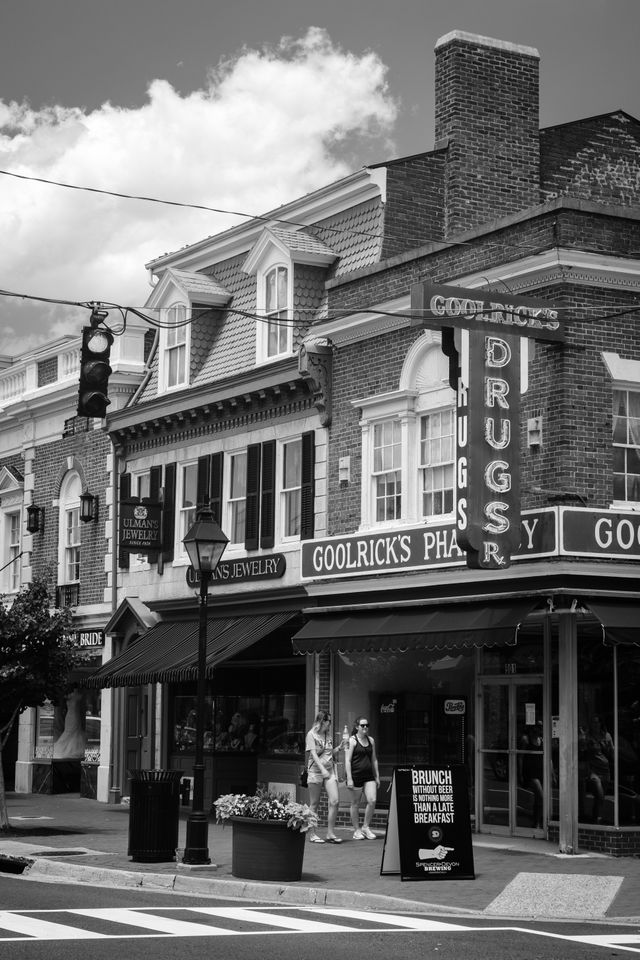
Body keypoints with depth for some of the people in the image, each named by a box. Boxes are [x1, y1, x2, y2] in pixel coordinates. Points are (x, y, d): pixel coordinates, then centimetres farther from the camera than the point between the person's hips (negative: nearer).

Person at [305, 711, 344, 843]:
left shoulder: (328, 735, 16)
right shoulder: (311, 734, -2)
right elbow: (313, 754, -12)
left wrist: (340, 747, 4)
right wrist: (322, 769, -21)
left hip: (330, 770, 5)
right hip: (315, 771, -5)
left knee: (334, 801, -7)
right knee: (314, 804, 1)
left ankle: (331, 833, -1)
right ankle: (312, 834, 9)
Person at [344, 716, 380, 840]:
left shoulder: (371, 740, 12)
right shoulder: (352, 740, -5)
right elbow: (347, 760, -10)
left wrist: (377, 776, 15)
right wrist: (349, 779, -16)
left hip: (368, 775, 5)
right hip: (355, 775, -5)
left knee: (372, 800, -9)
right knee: (355, 804, 3)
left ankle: (366, 827, 7)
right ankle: (357, 830, 13)